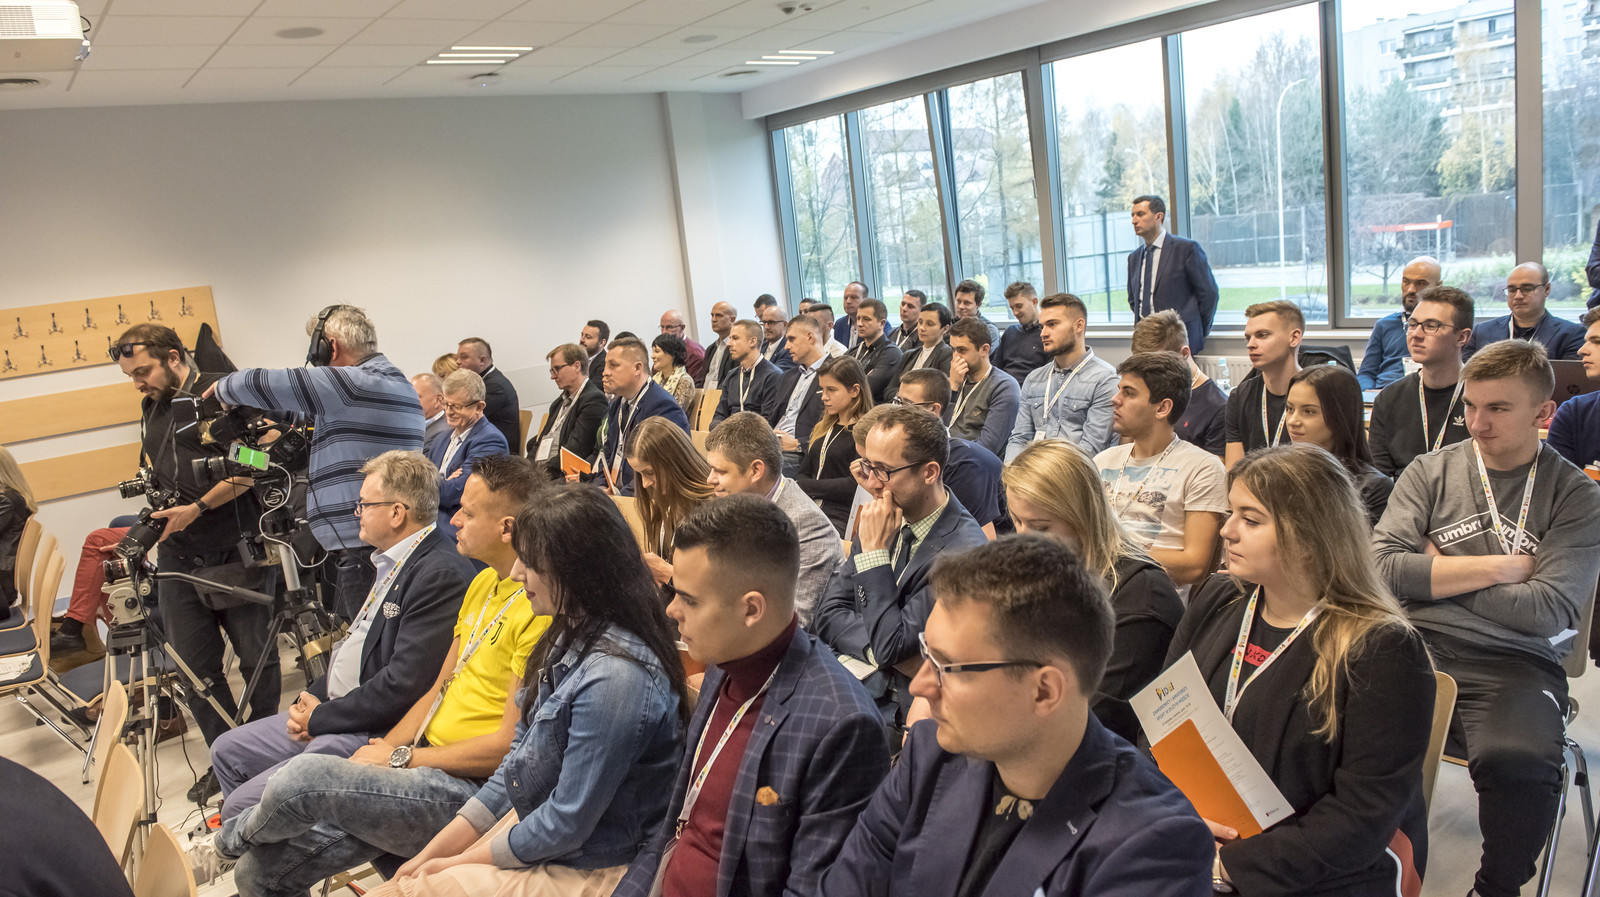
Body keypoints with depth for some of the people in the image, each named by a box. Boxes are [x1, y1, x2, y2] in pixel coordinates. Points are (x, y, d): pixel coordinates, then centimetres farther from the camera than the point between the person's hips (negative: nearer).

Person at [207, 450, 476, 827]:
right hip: (330, 714, 11)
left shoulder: (442, 575, -22)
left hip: (374, 735, -11)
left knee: (242, 806, -14)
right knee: (227, 752, 19)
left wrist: (319, 719, -14)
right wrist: (313, 697, 4)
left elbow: (403, 686, -25)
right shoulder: (393, 562, 12)